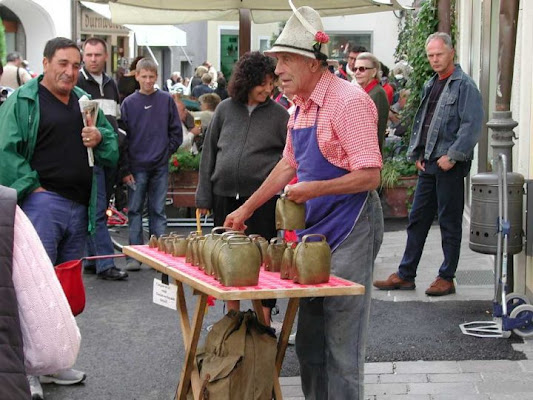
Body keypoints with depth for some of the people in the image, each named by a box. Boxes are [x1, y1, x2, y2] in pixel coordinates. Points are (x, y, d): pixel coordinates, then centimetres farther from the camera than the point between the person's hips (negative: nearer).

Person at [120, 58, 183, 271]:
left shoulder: (166, 100, 3)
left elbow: (176, 132, 9)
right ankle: (134, 256, 7)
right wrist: (125, 169, -4)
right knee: (135, 211, 3)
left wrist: (166, 151, -1)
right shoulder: (128, 103, 1)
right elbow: (122, 138, 0)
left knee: (158, 211, 7)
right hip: (136, 167, -1)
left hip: (160, 166, 1)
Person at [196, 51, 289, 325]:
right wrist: (204, 197, 6)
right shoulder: (225, 109, 5)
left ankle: (265, 320, 12)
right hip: (224, 196, 3)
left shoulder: (278, 114, -1)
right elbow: (209, 153, 8)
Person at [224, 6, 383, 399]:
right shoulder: (301, 106, 10)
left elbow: (369, 176, -20)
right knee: (309, 339, 14)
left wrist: (315, 189, -24)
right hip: (314, 230, 9)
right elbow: (289, 164, 21)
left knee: (341, 343, -3)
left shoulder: (348, 101, -17)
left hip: (349, 231, -9)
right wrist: (246, 209, 22)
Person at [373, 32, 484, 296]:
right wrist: (416, 154, 10)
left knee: (450, 223, 2)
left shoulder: (464, 85, -9)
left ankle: (447, 278, 11)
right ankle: (405, 275, 18)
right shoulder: (430, 86, 16)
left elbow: (471, 125, -16)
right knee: (417, 219, 11)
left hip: (450, 165, -8)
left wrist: (452, 156, -18)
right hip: (428, 165, 8)